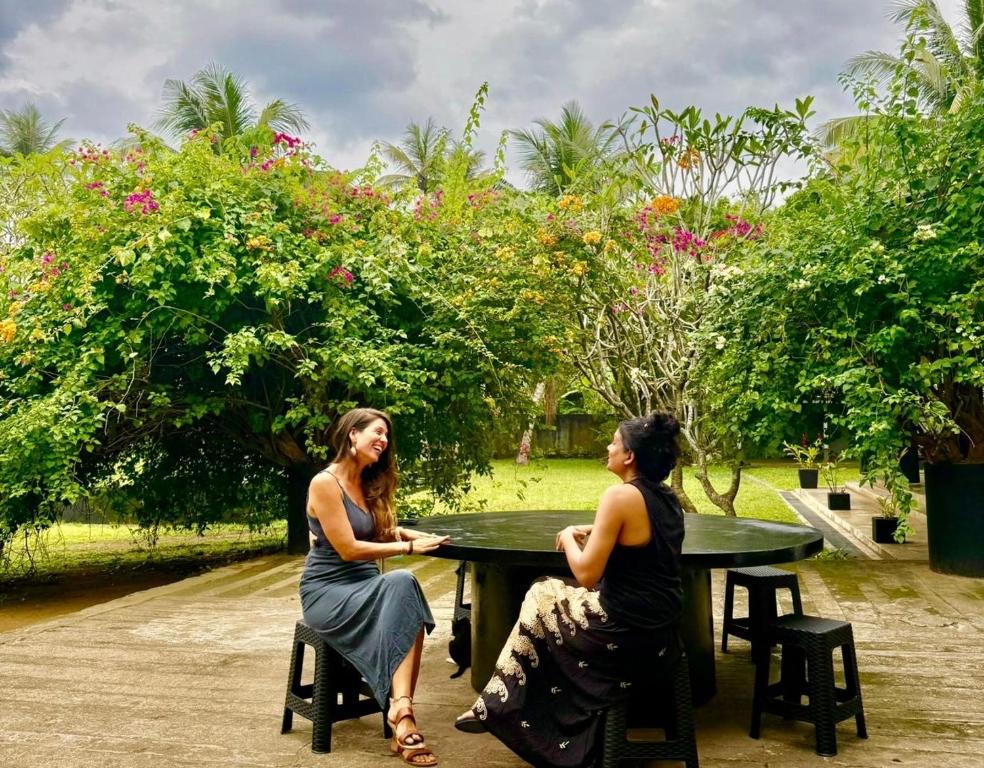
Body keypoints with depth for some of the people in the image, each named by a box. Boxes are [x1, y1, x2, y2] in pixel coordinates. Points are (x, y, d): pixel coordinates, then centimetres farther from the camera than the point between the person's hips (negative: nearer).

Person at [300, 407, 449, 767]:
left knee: (404, 592, -28)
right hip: (327, 591, -7)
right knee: (402, 586, -32)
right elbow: (348, 549, -17)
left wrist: (407, 533, 0)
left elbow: (380, 531, 22)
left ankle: (400, 710, -34)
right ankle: (402, 713, -32)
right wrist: (409, 547, -16)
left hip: (364, 586, 7)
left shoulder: (367, 483, 13)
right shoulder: (325, 483, -13)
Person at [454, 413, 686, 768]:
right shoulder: (667, 498, 6)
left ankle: (497, 706, 28)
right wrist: (593, 533, 16)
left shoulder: (620, 495, -19)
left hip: (623, 631, -8)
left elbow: (586, 574, -18)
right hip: (660, 631, 8)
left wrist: (569, 538, 0)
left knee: (540, 596, 16)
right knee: (552, 594, 24)